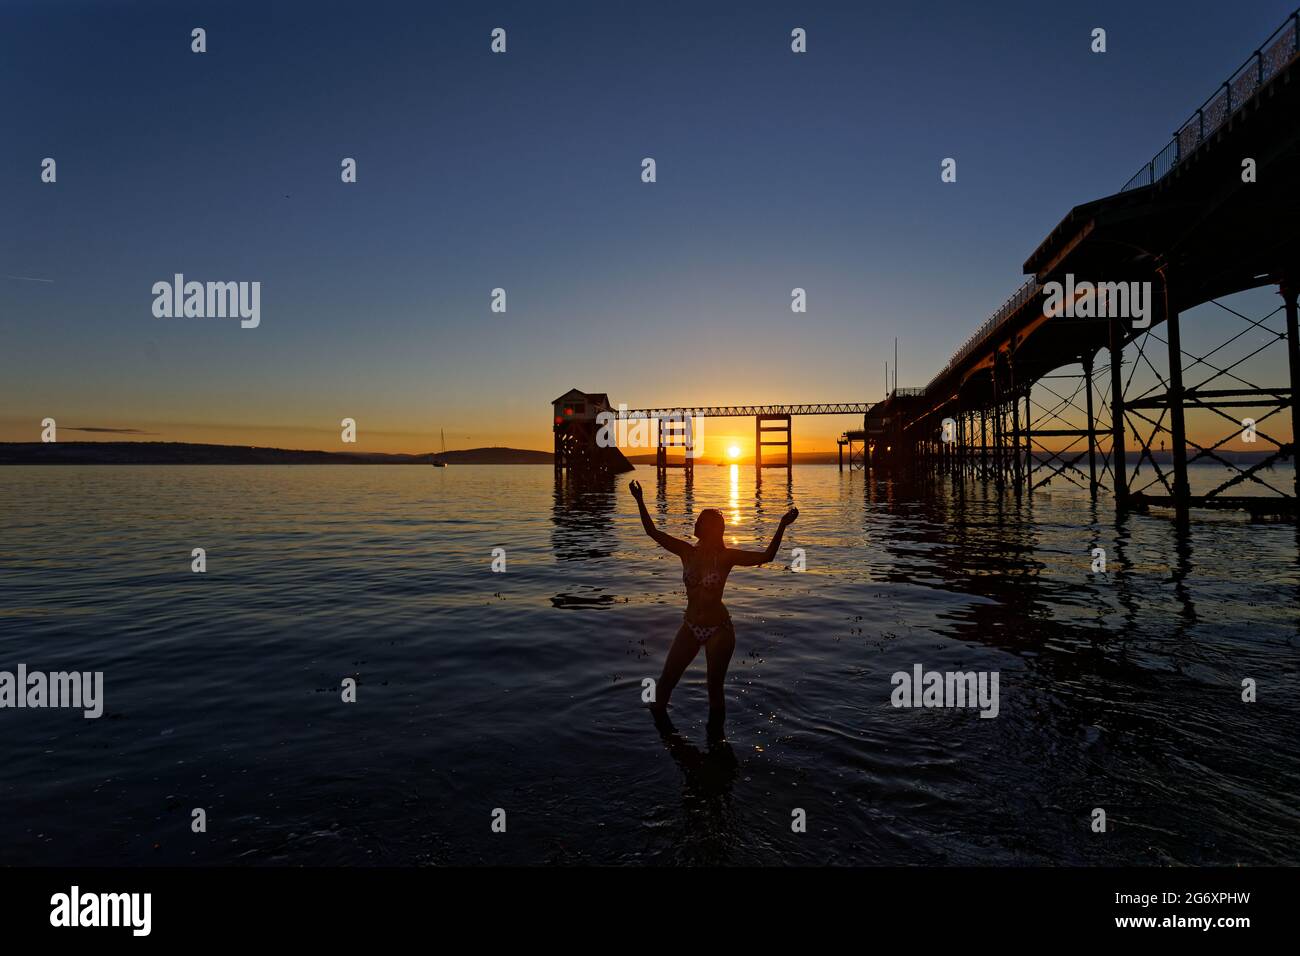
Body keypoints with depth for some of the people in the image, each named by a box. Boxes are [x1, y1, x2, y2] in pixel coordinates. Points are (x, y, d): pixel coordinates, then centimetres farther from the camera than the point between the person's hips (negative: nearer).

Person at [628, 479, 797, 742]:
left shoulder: (726, 556, -11)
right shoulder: (687, 552, -4)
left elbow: (766, 557, -20)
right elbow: (652, 532, -4)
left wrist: (782, 526, -29)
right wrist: (640, 502, -12)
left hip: (719, 630, -3)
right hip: (690, 627, 3)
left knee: (714, 688, 8)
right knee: (665, 682, 7)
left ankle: (715, 735, 30)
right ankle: (659, 713, 37)